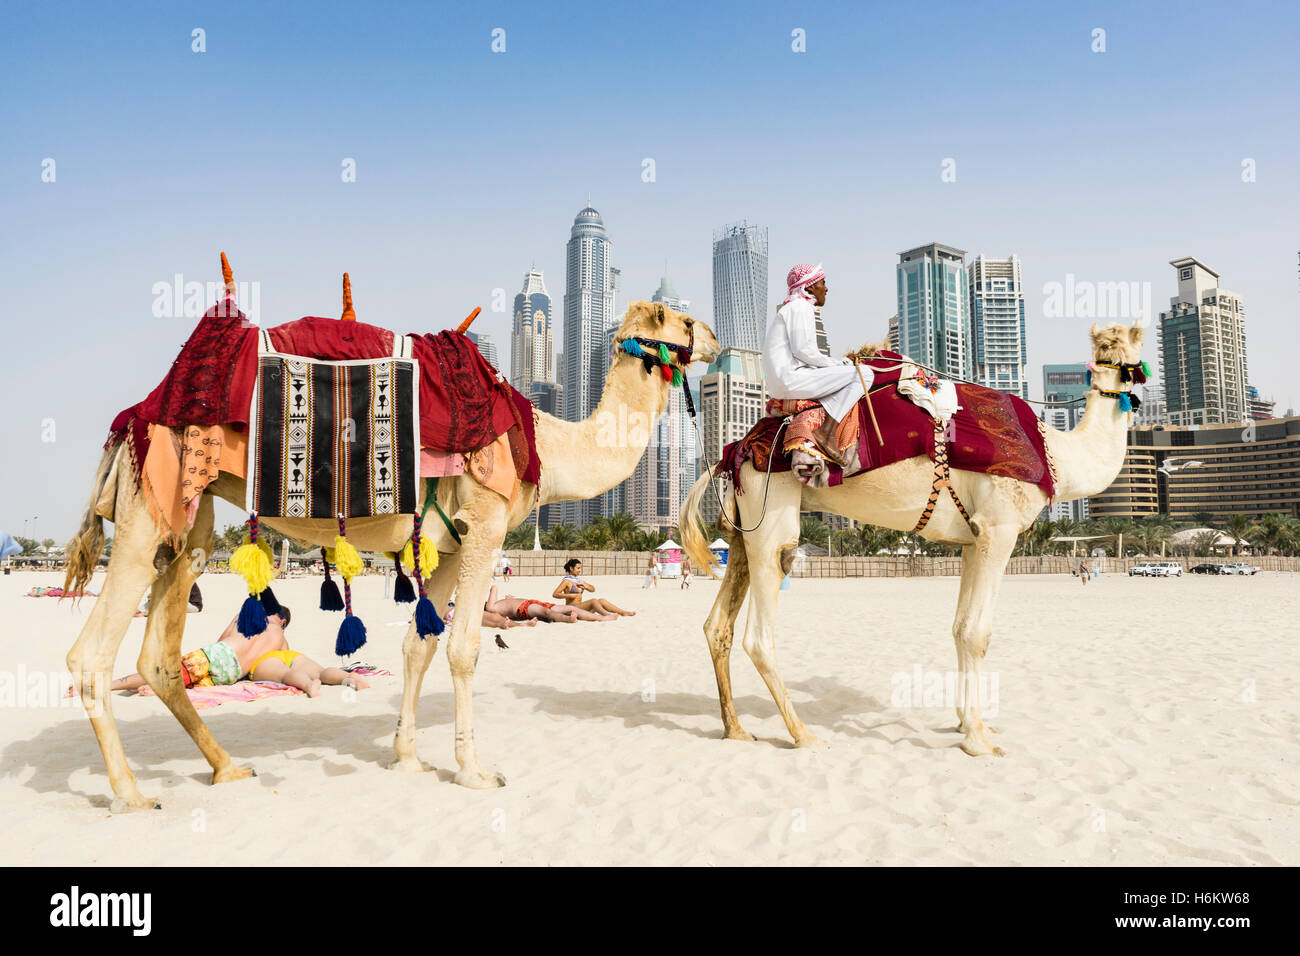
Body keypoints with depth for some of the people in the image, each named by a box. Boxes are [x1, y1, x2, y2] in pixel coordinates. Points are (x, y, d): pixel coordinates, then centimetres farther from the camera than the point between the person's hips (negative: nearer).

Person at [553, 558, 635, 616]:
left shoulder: (579, 580, 17)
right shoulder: (566, 581, -6)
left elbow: (593, 589, 24)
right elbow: (555, 594, -13)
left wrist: (585, 586, 3)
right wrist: (569, 595, -19)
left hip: (581, 607, 8)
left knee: (601, 600, -8)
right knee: (593, 601, -27)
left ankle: (623, 612, -14)